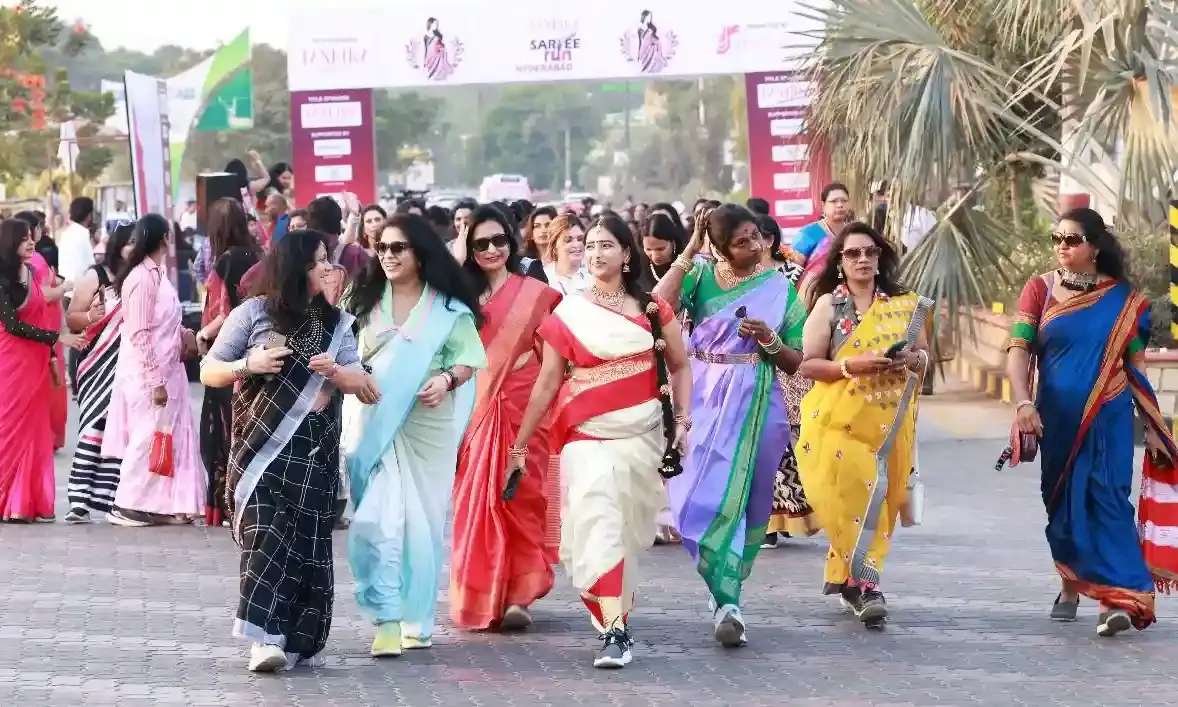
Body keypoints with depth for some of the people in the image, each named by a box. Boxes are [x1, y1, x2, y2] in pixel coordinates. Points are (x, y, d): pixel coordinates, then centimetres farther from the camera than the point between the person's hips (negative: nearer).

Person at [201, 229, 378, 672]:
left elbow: (360, 384, 8)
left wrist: (336, 372, -13)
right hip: (262, 446, -4)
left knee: (308, 539, 1)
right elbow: (209, 372, 5)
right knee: (268, 533, -14)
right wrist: (249, 364, -13)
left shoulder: (335, 323, 11)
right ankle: (266, 635, -18)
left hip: (316, 449, 4)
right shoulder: (254, 312, 1)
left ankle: (298, 639, 8)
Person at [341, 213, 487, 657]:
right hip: (374, 421, 0)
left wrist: (447, 379, -17)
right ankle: (387, 620, -13)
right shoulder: (365, 300, 9)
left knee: (423, 521, 4)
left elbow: (469, 358, 2)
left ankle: (416, 619, 16)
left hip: (428, 421, 0)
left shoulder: (449, 307, 3)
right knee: (377, 519, -12)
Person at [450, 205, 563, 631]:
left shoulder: (536, 295, 3)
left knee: (520, 498, -5)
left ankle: (517, 595, -3)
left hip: (522, 410, -2)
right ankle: (478, 596, 9)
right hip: (475, 409, 2)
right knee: (476, 501, 1)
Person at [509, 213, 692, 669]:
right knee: (597, 520, -20)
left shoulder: (652, 310, 6)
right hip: (587, 433, -2)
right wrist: (520, 445, 5)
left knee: (630, 528, 9)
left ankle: (613, 611, 30)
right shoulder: (567, 315, 3)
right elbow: (546, 384, 5)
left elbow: (680, 366, 12)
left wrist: (682, 420, 0)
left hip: (643, 435, 2)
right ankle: (614, 631, -26)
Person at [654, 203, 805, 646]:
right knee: (703, 496, -7)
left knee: (740, 499, 1)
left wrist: (768, 339, -12)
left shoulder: (780, 288, 5)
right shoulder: (701, 276, 4)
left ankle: (725, 599, 10)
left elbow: (795, 362, 8)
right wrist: (690, 250, -11)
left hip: (756, 407, 0)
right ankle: (728, 601, -4)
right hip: (704, 400, 0)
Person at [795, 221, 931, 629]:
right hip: (838, 420, -4)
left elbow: (924, 354, 18)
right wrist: (851, 366, -19)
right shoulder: (828, 305, 1)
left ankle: (846, 578, 18)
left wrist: (914, 360, -6)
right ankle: (865, 584, -12)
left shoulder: (906, 306, 11)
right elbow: (808, 365, -4)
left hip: (889, 422, 4)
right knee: (850, 497, -14)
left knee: (879, 499, 4)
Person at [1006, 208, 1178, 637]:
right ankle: (1069, 586, 29)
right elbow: (1018, 350, -5)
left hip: (1109, 420, -2)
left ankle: (1115, 600, -19)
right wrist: (1023, 402, -21)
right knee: (1062, 504, 11)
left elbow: (1136, 365, 6)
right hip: (1057, 420, 2)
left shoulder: (1122, 298, 3)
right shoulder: (1041, 290, 3)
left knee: (1108, 500, -12)